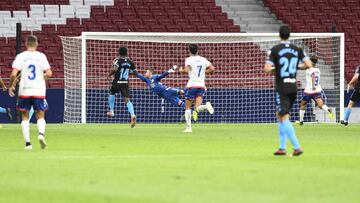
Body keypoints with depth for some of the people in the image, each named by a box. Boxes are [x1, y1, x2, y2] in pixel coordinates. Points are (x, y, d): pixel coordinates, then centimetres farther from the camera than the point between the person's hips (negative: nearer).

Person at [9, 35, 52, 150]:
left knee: (25, 117, 11)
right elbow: (49, 73, -6)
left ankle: (27, 142, 3)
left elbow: (13, 74, -11)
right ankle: (41, 133, -19)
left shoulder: (21, 56, -3)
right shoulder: (41, 56, -1)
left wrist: (11, 86, 4)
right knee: (40, 116, 10)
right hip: (39, 91, 0)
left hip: (24, 91, 0)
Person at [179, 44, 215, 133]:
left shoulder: (189, 59, -4)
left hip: (192, 85, -4)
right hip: (201, 85, 4)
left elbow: (186, 70, -19)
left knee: (188, 108, 10)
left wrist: (181, 70, 2)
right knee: (196, 108, -5)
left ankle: (188, 127, 5)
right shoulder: (203, 59, 11)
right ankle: (206, 106, -36)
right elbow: (212, 69, 6)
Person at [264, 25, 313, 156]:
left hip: (281, 89, -5)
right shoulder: (297, 50, 3)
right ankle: (282, 147, 19)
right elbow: (309, 65, -3)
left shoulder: (275, 50, -8)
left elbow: (267, 69, -15)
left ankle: (297, 147, -19)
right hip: (293, 88, 5)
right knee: (280, 115, 19)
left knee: (284, 118, -6)